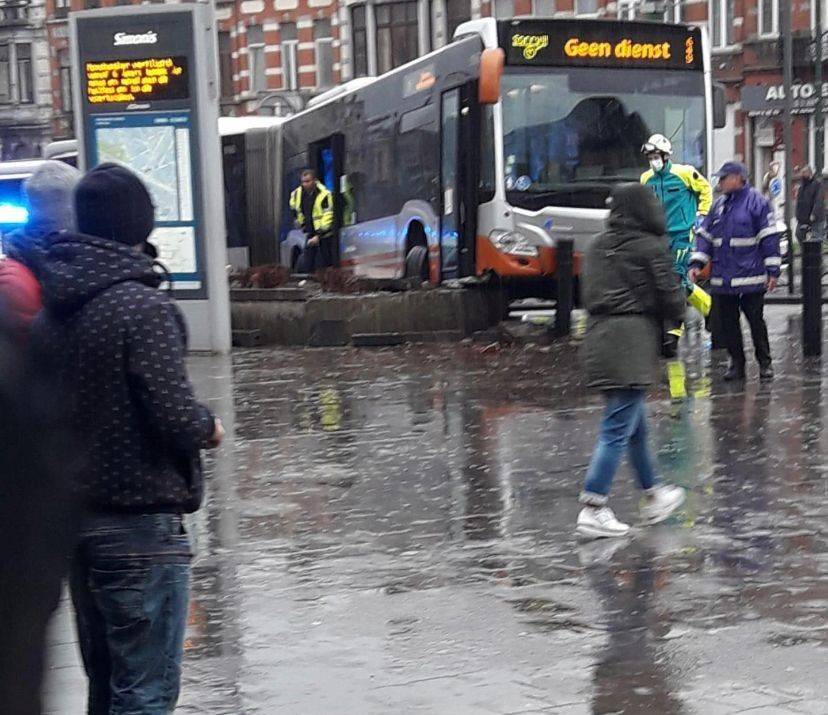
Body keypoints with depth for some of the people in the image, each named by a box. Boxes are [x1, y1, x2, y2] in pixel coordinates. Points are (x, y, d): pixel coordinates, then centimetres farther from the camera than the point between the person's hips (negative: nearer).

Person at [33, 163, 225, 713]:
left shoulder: (50, 312, 7)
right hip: (141, 525, -8)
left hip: (75, 520, 8)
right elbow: (176, 416, -22)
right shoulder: (145, 307, -17)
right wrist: (210, 428, -3)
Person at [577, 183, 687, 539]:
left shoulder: (597, 246, 12)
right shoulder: (651, 247, -7)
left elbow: (590, 294, 13)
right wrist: (678, 311, 14)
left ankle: (653, 496, 32)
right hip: (633, 340, -8)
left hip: (597, 336, 8)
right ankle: (593, 509, -9)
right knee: (618, 428, -6)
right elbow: (670, 298, -6)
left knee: (635, 422, 19)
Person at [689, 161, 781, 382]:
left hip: (751, 278, -6)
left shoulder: (757, 202, -6)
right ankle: (737, 364, 19)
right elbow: (705, 235, 15)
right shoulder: (719, 204, 13)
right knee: (728, 323, 8)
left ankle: (764, 363, 18)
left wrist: (773, 272, -10)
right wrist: (697, 263, 3)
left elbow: (769, 238, -7)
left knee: (756, 320, 3)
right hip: (723, 278, 6)